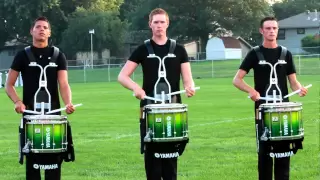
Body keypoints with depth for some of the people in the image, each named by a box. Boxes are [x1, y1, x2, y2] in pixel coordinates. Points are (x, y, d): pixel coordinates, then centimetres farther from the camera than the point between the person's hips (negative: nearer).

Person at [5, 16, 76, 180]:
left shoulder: (58, 56, 6)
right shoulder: (23, 55, 4)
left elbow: (63, 84, -4)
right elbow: (9, 85, 4)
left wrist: (68, 103, -23)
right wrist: (17, 102, -15)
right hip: (30, 114, -1)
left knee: (54, 157, 0)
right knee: (32, 157, 0)